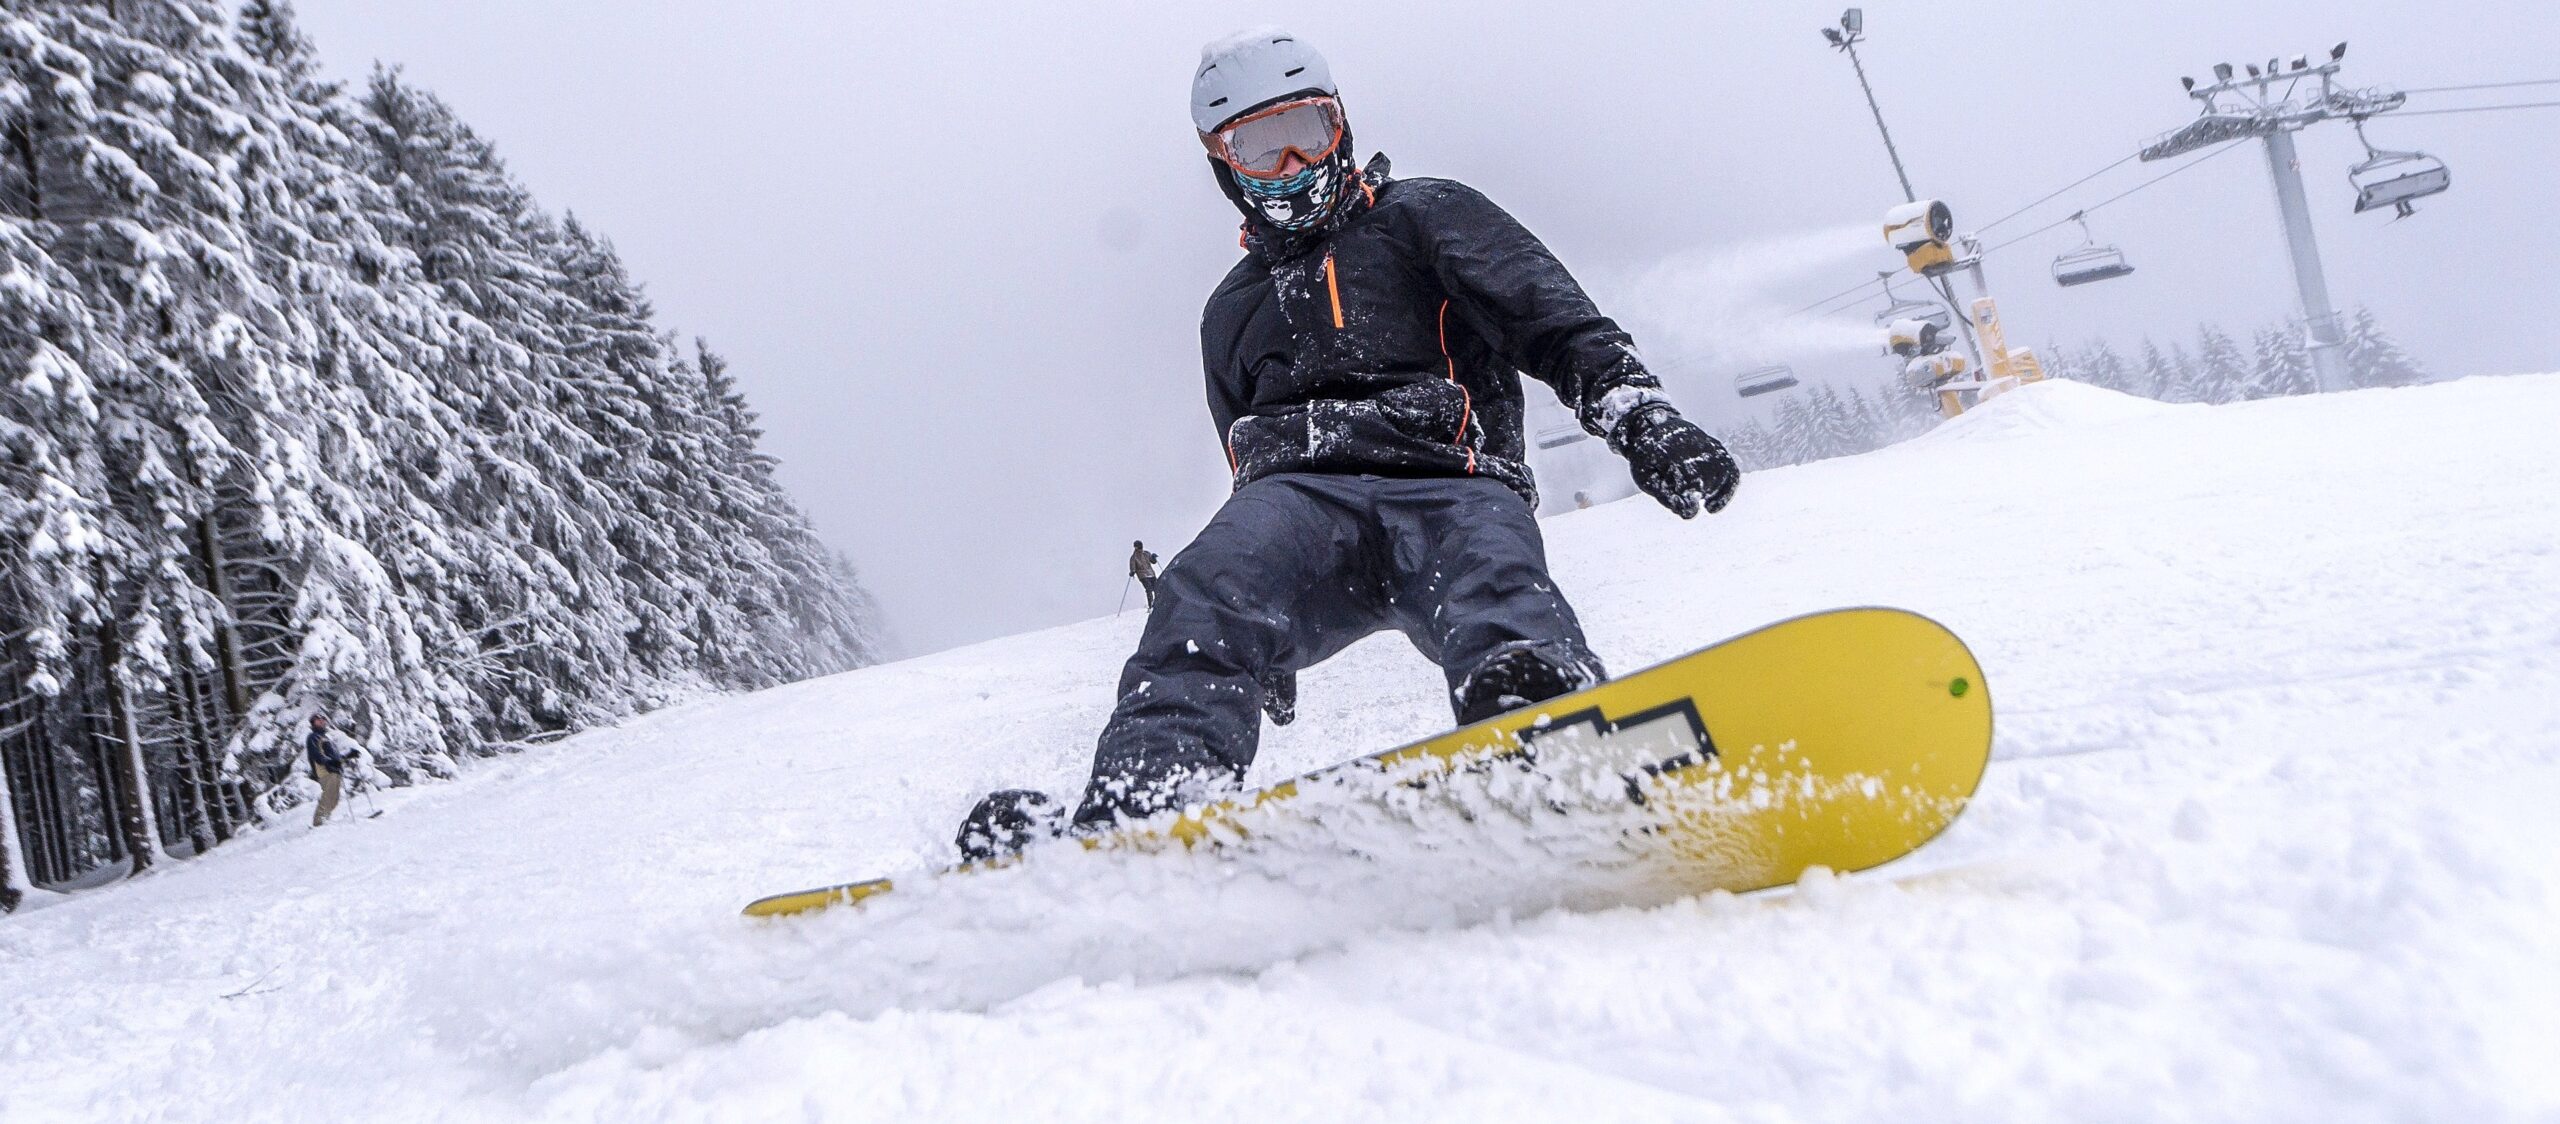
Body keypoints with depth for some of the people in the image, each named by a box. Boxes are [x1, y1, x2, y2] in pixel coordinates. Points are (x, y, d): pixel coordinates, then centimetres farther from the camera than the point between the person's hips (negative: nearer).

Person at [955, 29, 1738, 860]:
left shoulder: (1425, 218, 21)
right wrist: (1269, 649, 31)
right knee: (1211, 593, -33)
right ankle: (1139, 808, -55)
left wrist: (1640, 415, -15)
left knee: (1502, 609, -38)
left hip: (1445, 485, -2)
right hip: (1298, 497, 3)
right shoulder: (1232, 311, 35)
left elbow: (1557, 325, 6)